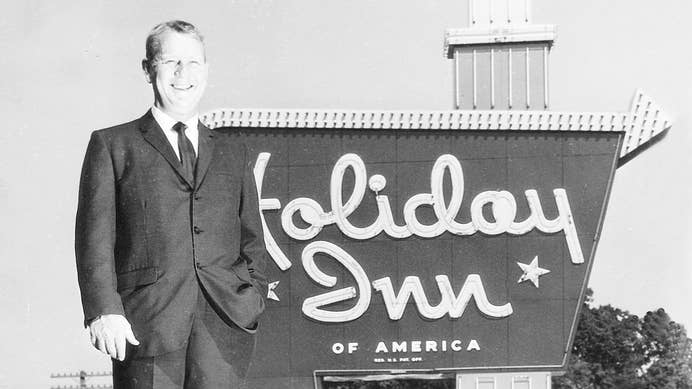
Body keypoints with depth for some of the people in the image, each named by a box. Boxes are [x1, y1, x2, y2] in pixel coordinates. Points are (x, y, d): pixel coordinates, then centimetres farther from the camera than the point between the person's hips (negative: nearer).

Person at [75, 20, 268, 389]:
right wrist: (104, 310, -10)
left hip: (223, 320, 2)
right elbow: (95, 236, 3)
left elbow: (251, 241, 22)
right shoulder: (112, 145, 12)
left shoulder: (234, 154, 23)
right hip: (147, 321, -2)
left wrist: (253, 300, 6)